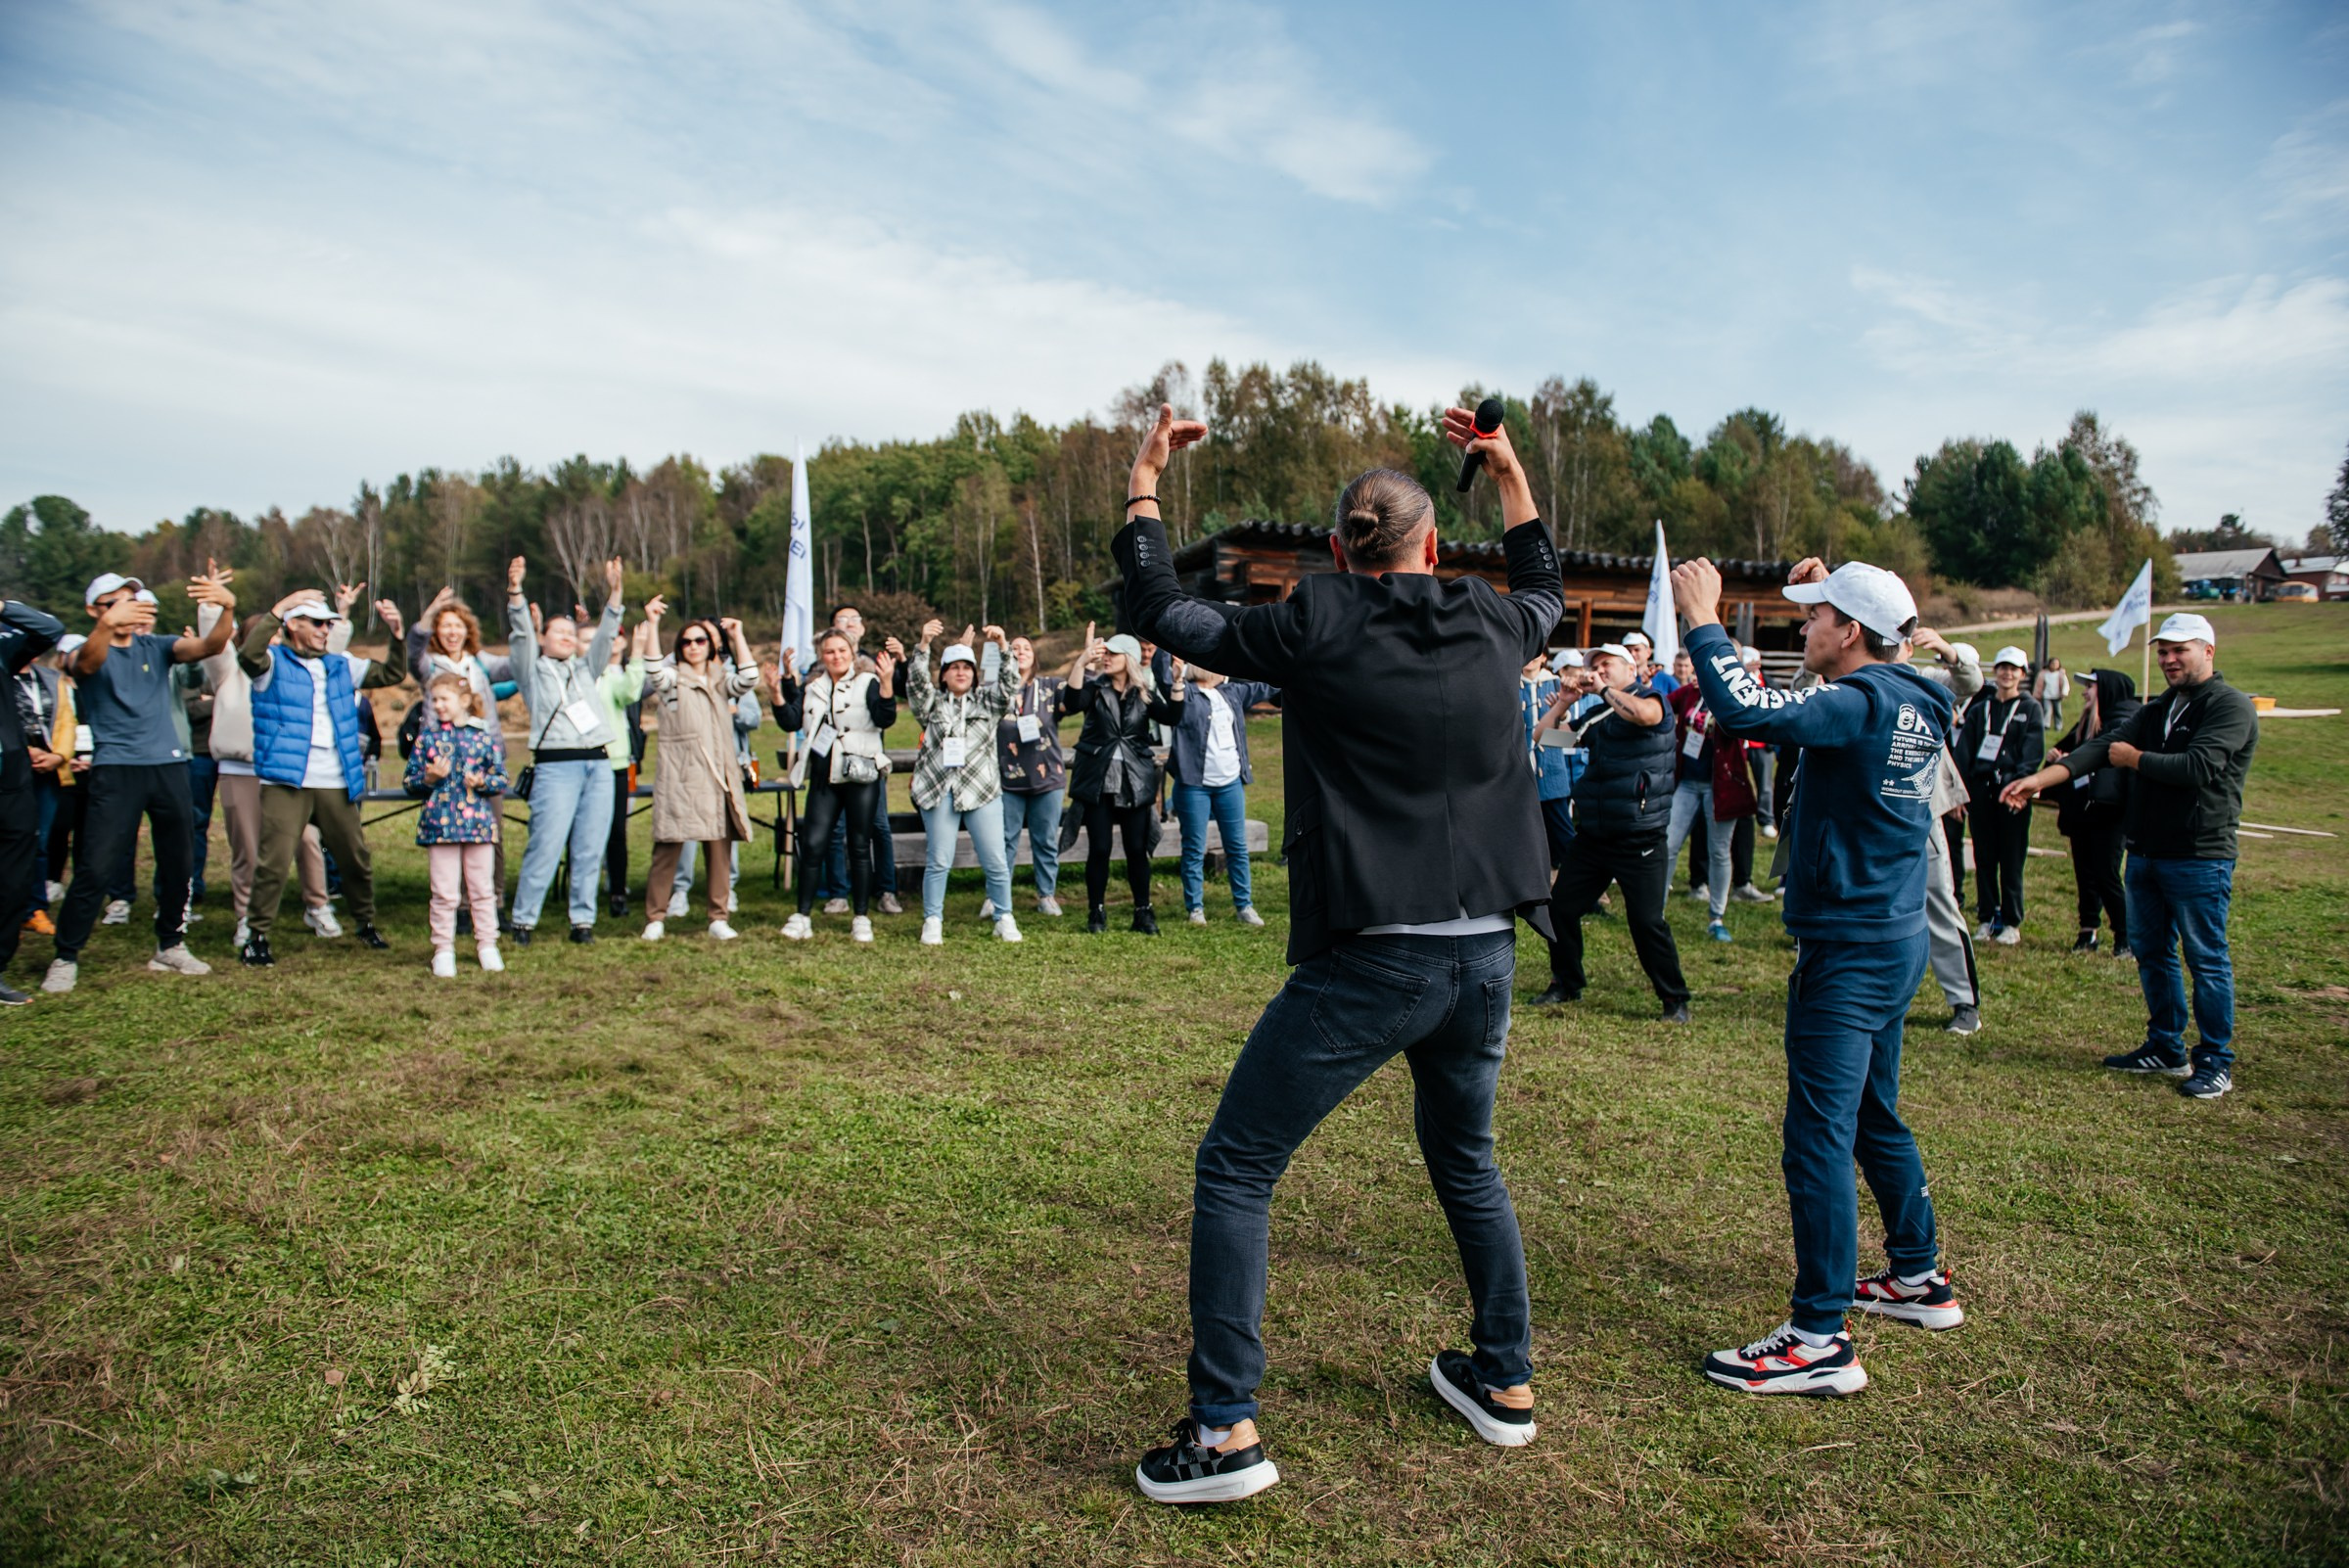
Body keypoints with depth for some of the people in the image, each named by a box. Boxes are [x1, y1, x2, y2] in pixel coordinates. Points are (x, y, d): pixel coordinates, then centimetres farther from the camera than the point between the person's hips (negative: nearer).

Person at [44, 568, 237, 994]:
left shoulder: (157, 647, 9)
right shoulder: (89, 652, 1)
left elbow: (208, 646, -10)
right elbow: (85, 663, -25)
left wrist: (226, 608, -32)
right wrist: (106, 626, -48)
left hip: (169, 767, 3)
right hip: (116, 770, -3)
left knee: (179, 865, 9)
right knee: (95, 867, -8)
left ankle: (170, 946, 25)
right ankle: (65, 958, 4)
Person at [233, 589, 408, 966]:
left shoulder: (339, 665, 17)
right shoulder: (273, 662, 1)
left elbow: (391, 674, 17)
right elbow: (249, 654, -21)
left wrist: (397, 634, 2)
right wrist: (279, 609, -26)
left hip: (336, 784, 5)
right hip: (286, 782, -5)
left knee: (357, 859, 12)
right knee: (274, 861, -11)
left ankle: (365, 923, 30)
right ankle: (256, 936, 0)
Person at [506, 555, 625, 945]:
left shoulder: (585, 670, 24)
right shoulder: (534, 671, 13)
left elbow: (606, 635, 13)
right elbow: (521, 634, -2)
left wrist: (613, 592, 2)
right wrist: (515, 592, -16)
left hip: (599, 765, 4)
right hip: (556, 766, -4)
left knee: (590, 850, 2)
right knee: (545, 847, -8)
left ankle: (583, 920, 9)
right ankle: (523, 920, 1)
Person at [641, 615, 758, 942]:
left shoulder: (721, 680, 16)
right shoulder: (671, 679, 8)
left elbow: (749, 678, -3)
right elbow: (654, 670, -15)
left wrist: (737, 636, 1)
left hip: (717, 775, 3)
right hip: (678, 776, -3)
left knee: (719, 847, 2)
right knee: (668, 846, -5)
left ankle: (719, 917, 9)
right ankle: (655, 918, 2)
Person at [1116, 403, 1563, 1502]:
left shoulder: (1318, 626, -7)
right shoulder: (1491, 626, 6)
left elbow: (1160, 614, 4)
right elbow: (1546, 593, 32)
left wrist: (1143, 483, 16)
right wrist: (1509, 471, 39)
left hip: (1369, 962, -6)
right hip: (1486, 954, 6)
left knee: (1234, 1171, 5)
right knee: (1466, 1162, 27)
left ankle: (1226, 1430, 5)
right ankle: (1506, 1381, 38)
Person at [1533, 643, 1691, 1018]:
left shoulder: (1650, 699, -3)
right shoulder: (1596, 714, 14)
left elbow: (1643, 714, -28)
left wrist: (1604, 690, -13)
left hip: (1640, 839, -6)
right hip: (1593, 835, 6)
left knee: (1647, 921, -8)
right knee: (1561, 908, 6)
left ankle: (1675, 999, 8)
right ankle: (1566, 985, 23)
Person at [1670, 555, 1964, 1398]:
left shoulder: (1863, 703, -19)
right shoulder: (1912, 702, 9)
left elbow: (1749, 710, -34)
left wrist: (1703, 619, -20)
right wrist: (1824, 591, 24)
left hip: (1848, 950, -10)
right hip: (1892, 938, 10)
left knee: (1819, 1137, -7)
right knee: (1875, 1117, 23)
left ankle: (1820, 1342, -3)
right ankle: (1919, 1277, 38)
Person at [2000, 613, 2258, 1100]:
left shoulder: (2230, 707, -9)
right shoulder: (2156, 709, 15)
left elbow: (2197, 767, -23)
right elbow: (2102, 746, 3)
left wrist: (2134, 758, -6)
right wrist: (2039, 779, -11)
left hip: (2199, 858, -8)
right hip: (2145, 852, 8)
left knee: (2207, 960, 0)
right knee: (2150, 952, 14)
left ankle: (2216, 1063, 10)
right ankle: (2166, 1049, 26)